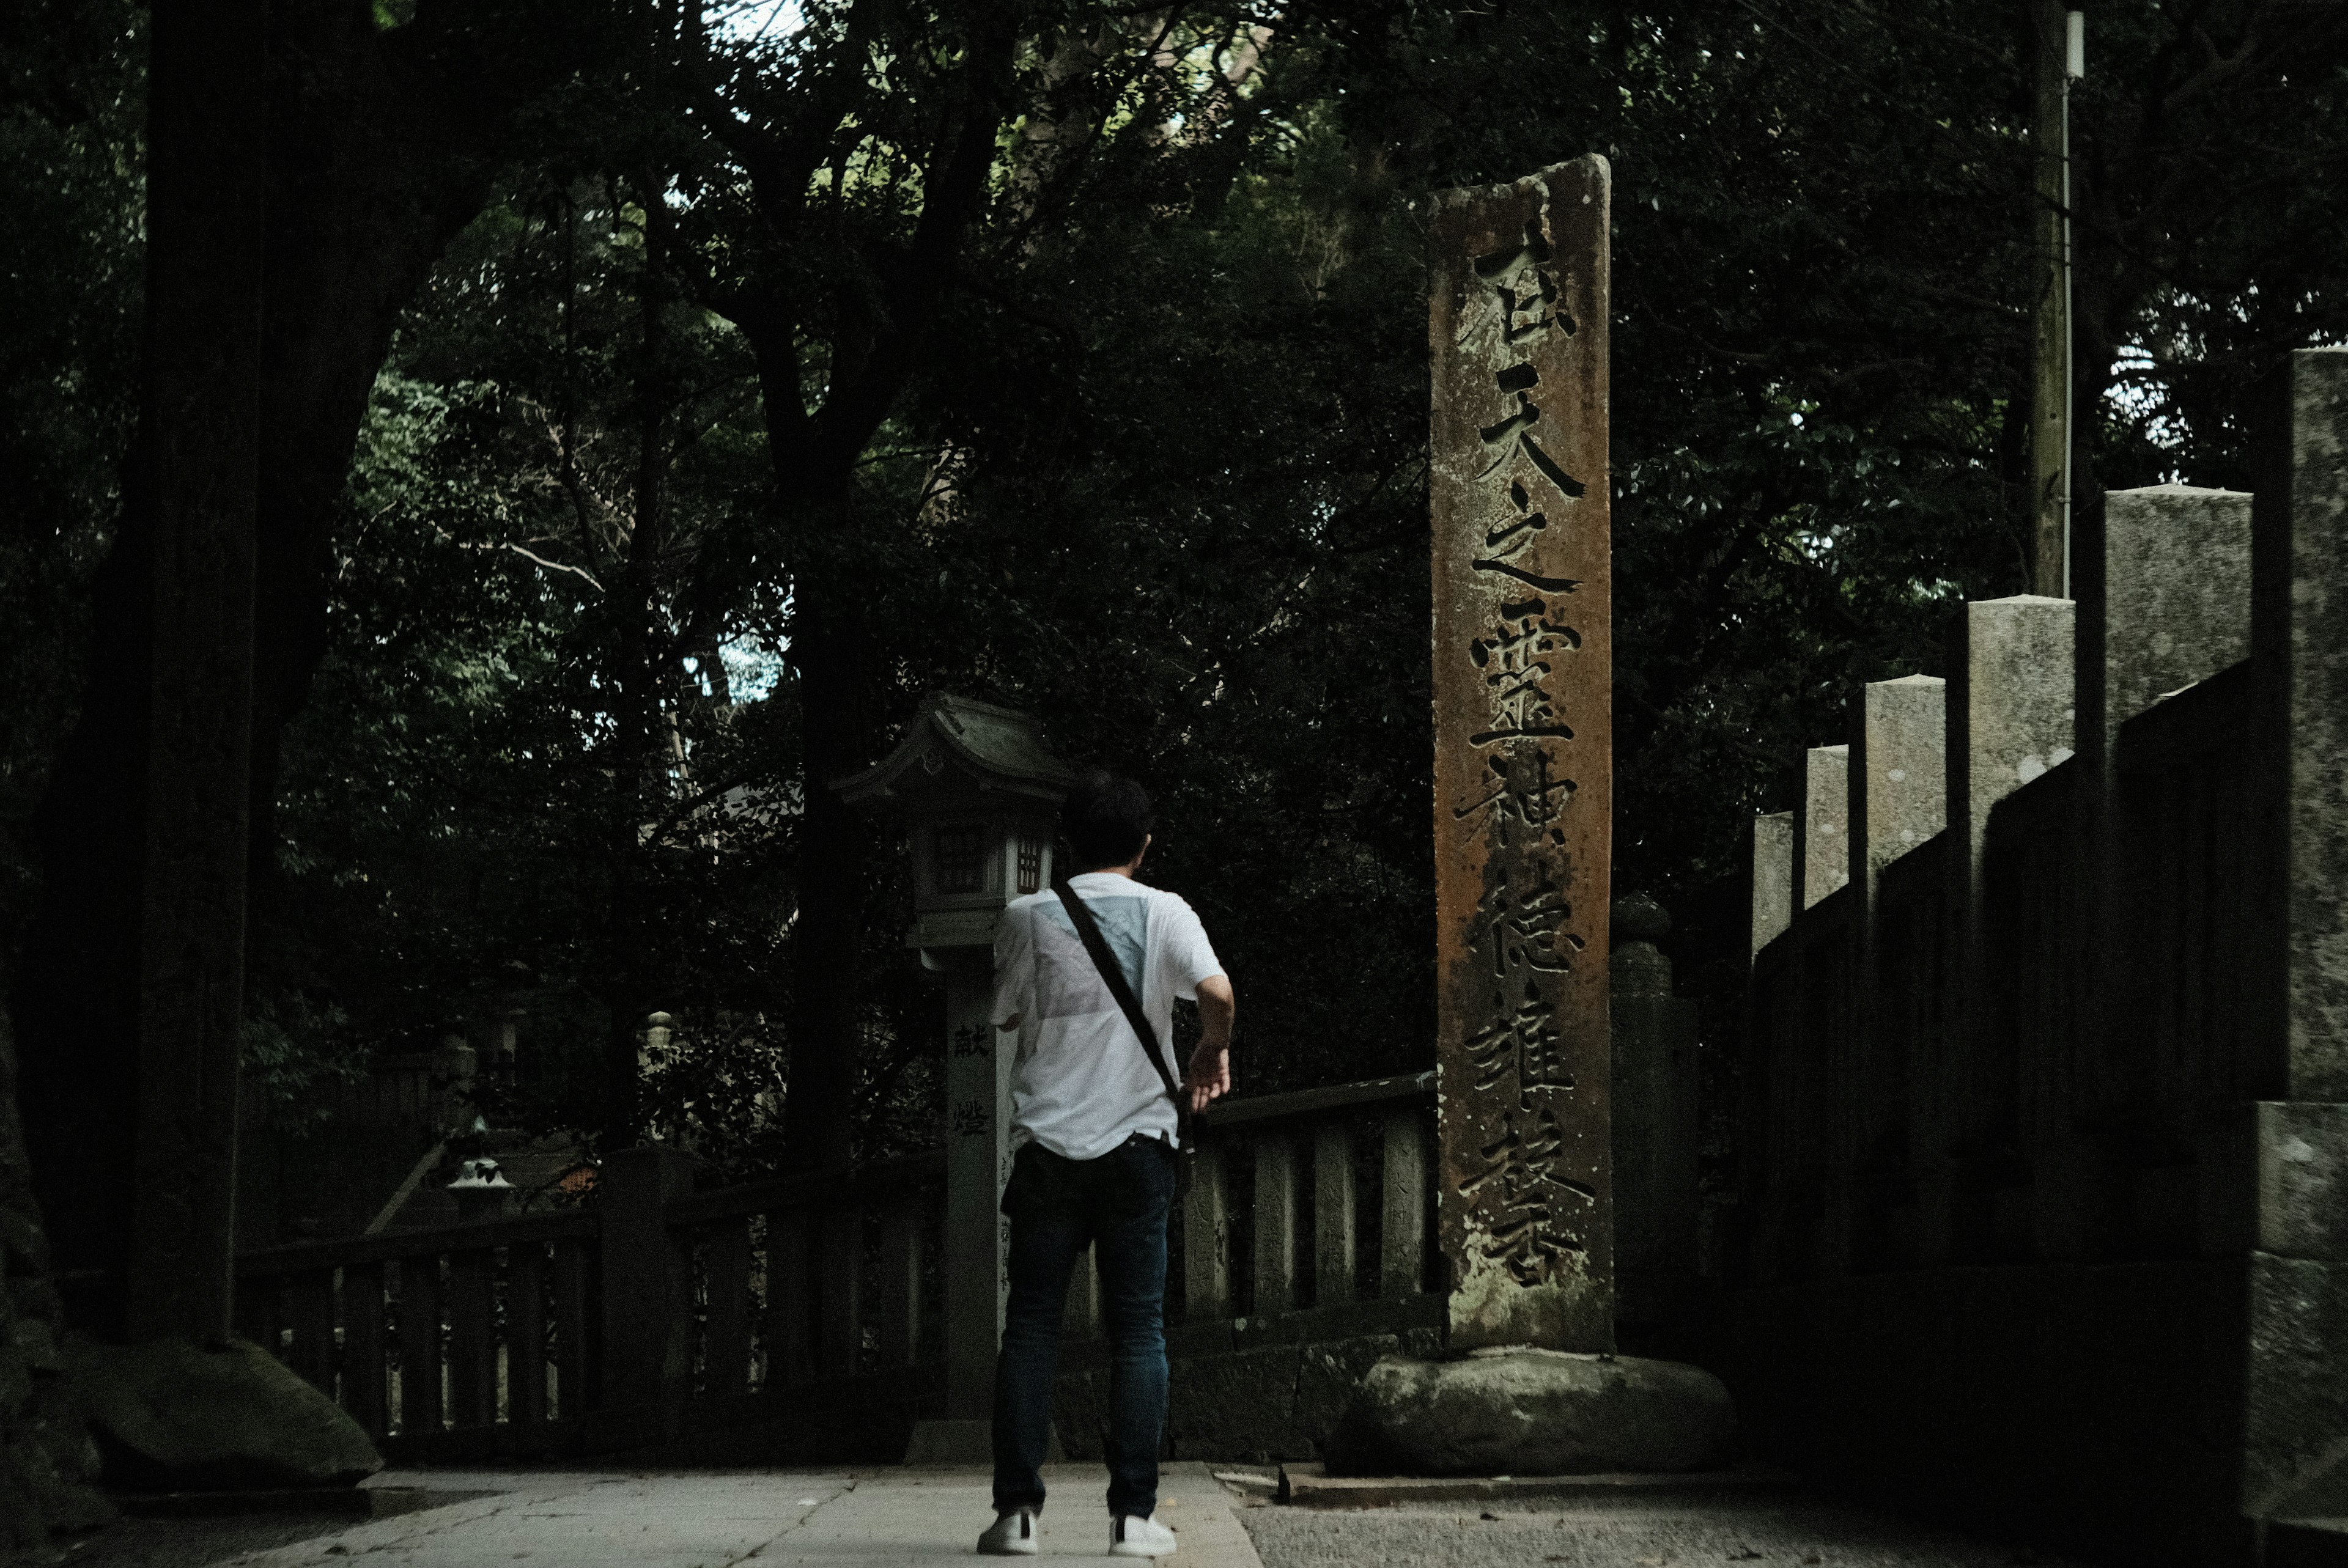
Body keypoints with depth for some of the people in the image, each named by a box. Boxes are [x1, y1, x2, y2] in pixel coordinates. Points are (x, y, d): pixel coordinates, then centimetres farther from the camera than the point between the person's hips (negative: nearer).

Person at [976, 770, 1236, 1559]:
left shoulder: (1028, 917, 3)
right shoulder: (1163, 912, 1)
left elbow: (1007, 1015, 14)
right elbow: (1216, 991, -14)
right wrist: (1214, 1050, 6)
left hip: (1048, 1141, 1)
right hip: (1136, 1139, -1)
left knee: (1031, 1325, 5)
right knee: (1137, 1329, 3)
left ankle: (1016, 1508, -1)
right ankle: (1133, 1514, -1)